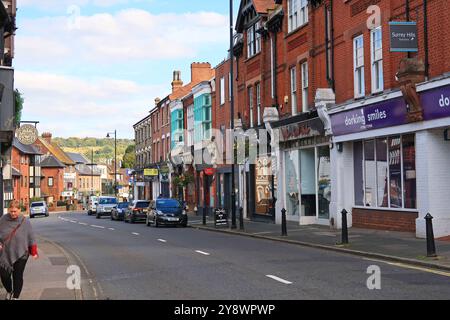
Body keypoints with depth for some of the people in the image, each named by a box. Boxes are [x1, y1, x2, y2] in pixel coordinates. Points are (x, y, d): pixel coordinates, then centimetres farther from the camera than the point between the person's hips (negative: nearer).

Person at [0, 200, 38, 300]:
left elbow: (31, 238, -1)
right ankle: (9, 291, 34)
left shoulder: (25, 222, -7)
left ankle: (15, 296, 18)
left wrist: (34, 252, -1)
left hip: (20, 255, -2)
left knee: (18, 276, 1)